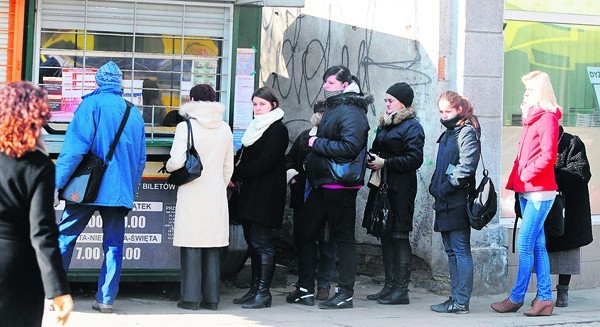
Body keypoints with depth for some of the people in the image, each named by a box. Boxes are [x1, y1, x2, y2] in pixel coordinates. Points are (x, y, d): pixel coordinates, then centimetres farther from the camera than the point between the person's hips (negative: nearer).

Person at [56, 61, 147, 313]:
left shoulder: (92, 104, -4)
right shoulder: (134, 113, 11)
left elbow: (74, 147, -13)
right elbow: (141, 159, 16)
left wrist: (56, 183, -11)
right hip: (119, 189, 4)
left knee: (64, 238, 3)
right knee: (114, 244, 8)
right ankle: (106, 299, 6)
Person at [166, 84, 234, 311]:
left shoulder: (186, 127, -7)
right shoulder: (225, 129, 8)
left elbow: (178, 161, -14)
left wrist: (169, 166, 8)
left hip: (192, 193, -4)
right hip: (216, 196, 4)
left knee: (191, 247, -1)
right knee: (213, 247, 7)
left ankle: (191, 298, -1)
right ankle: (211, 298, 9)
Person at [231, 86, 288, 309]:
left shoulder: (277, 129, -9)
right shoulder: (255, 127, 20)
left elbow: (264, 162, -16)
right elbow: (242, 155, 23)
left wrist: (236, 173, -13)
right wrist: (236, 171, 3)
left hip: (265, 194, -9)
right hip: (250, 192, 9)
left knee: (261, 242, -9)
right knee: (253, 241, 9)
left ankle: (263, 292, -7)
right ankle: (255, 289, 14)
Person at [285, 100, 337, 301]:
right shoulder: (305, 136, 14)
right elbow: (289, 157, 22)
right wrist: (291, 172, 2)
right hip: (303, 197, 5)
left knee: (326, 243, 1)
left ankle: (323, 285, 10)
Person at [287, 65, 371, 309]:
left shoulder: (351, 112, -13)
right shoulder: (333, 108, 18)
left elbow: (350, 146, -26)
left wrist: (318, 143, -16)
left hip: (340, 186, -10)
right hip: (322, 184, 10)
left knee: (343, 237, -2)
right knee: (304, 234, 12)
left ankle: (345, 294, 4)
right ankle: (305, 290, 19)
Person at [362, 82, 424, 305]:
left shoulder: (412, 127, -7)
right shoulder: (384, 124, 19)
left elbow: (415, 159, -16)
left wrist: (385, 163, -17)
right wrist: (371, 159, 4)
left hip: (401, 190, -9)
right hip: (382, 186, 9)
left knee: (399, 236, -7)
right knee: (385, 235, 9)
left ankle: (401, 290, -4)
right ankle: (389, 286, 15)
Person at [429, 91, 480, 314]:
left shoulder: (467, 133, -9)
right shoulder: (447, 134, 20)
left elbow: (466, 167, -18)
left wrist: (445, 187, -15)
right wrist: (435, 187, 14)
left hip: (458, 203, -10)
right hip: (445, 204, 10)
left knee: (461, 251, -7)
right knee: (451, 251, 12)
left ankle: (461, 302, -6)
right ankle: (456, 297, 18)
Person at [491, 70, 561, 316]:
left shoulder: (548, 118, -10)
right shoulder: (532, 117, 16)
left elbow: (548, 156, -18)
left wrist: (526, 175, -11)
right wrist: (514, 180, 12)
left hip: (539, 191, -9)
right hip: (527, 191, 9)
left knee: (525, 243, -6)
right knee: (537, 245, 8)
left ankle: (516, 298, 1)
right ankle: (545, 298, 11)